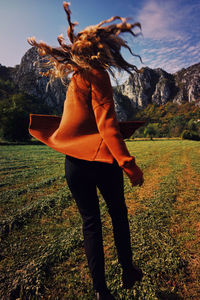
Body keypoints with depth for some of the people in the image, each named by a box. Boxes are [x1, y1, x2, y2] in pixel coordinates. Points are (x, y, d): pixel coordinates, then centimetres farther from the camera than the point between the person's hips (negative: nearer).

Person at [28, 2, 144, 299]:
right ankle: (128, 271, 40)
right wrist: (129, 164, -18)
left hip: (74, 163, 6)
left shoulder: (74, 80, 14)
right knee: (118, 215, 19)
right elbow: (106, 123, -17)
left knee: (90, 222, 15)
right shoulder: (95, 74, -7)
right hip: (101, 159, -5)